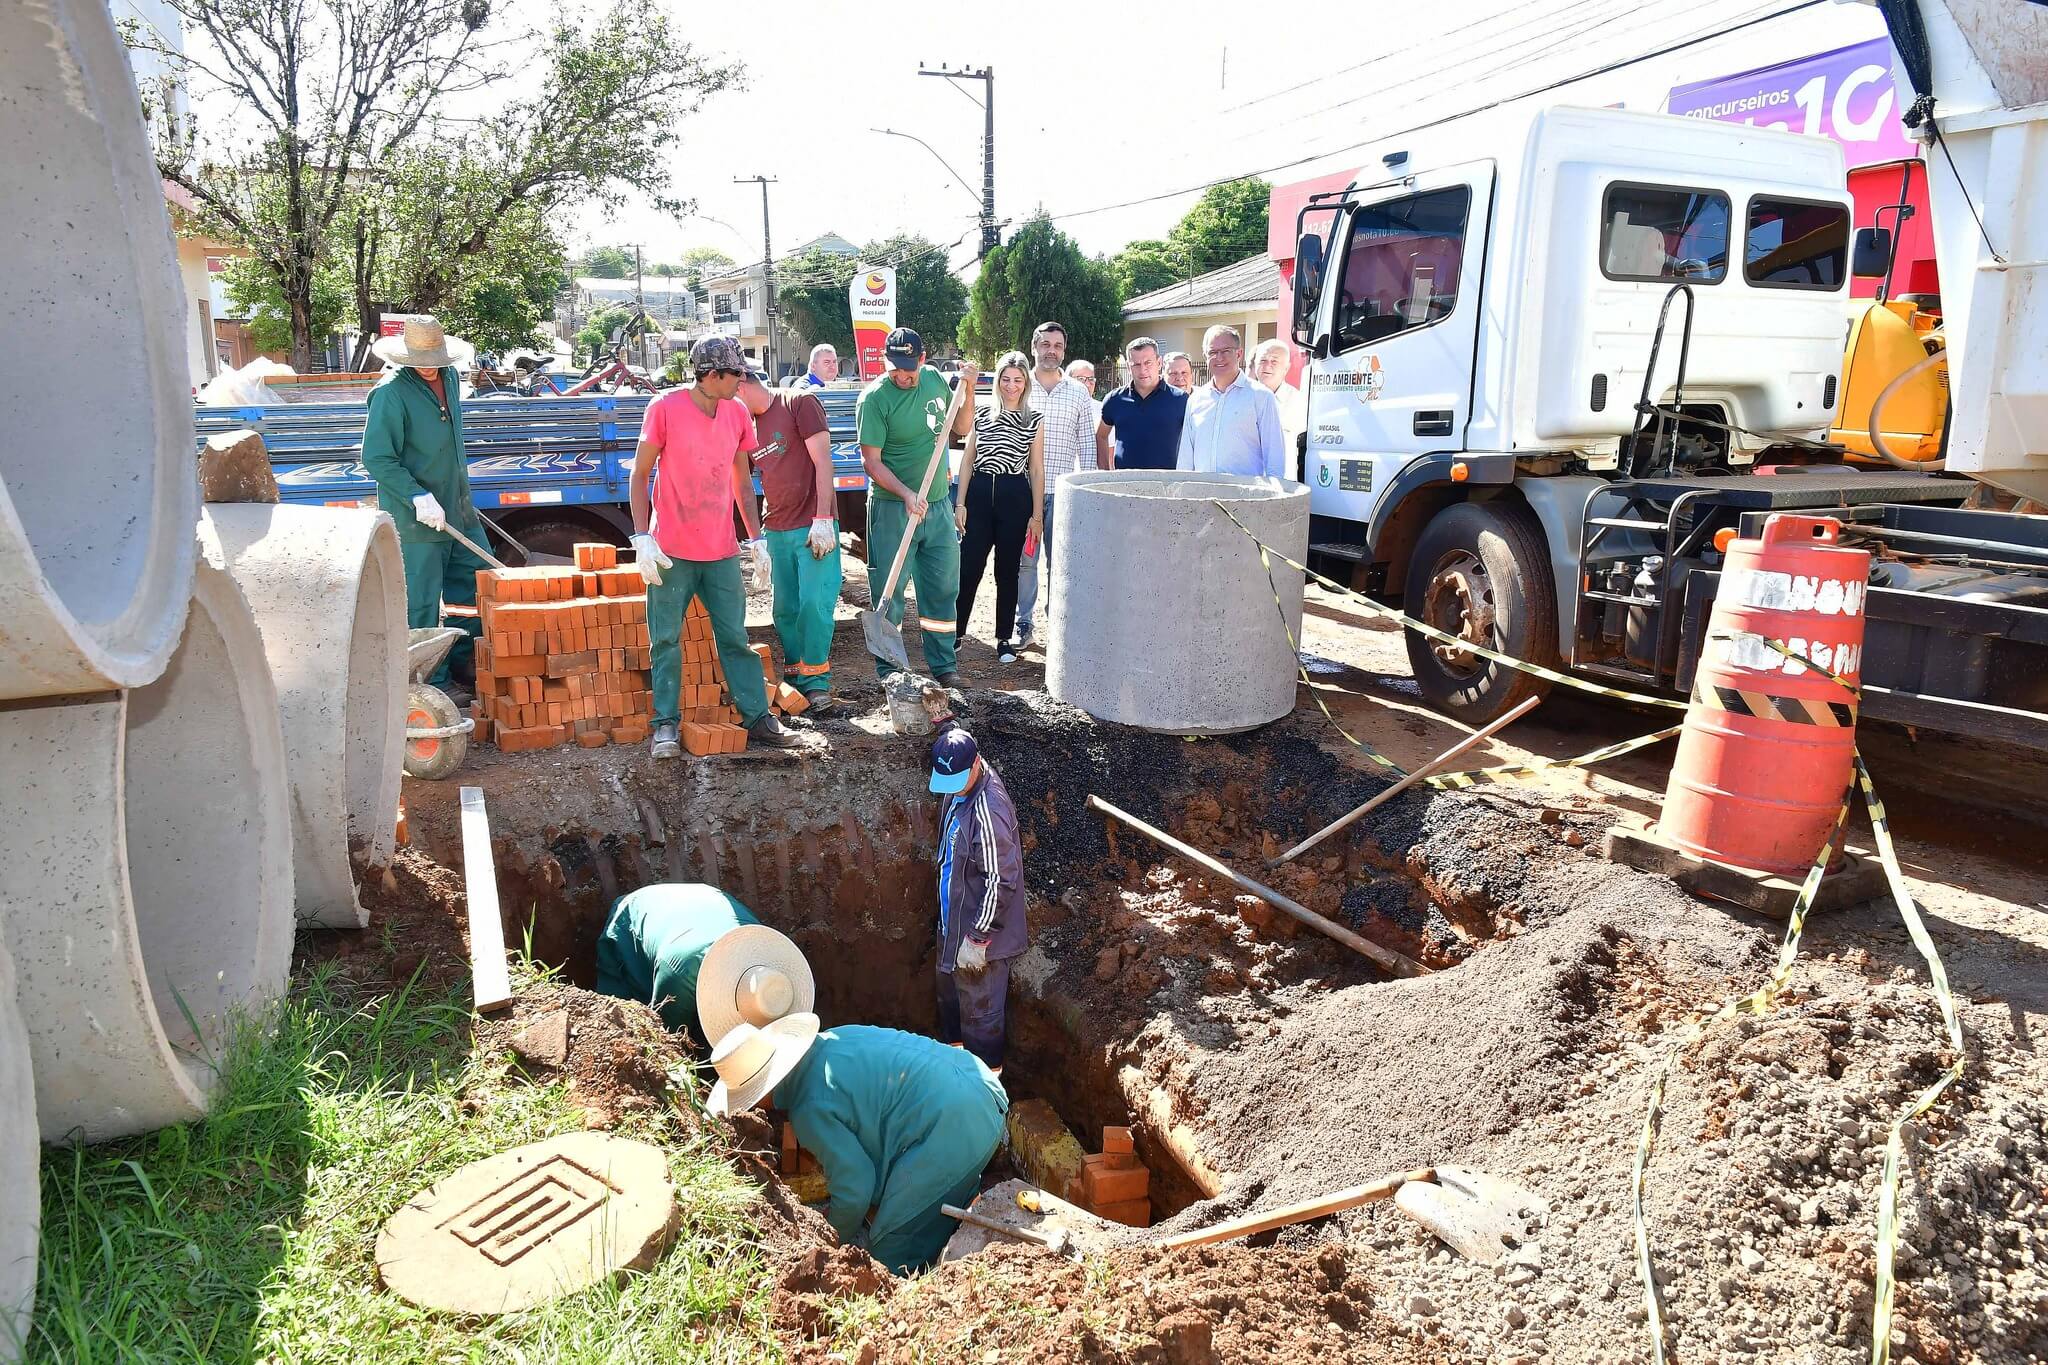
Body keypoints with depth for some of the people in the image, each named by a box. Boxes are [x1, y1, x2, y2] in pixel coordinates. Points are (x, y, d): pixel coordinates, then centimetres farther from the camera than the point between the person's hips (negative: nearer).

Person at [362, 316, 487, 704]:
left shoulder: (449, 377, 8)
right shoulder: (390, 393, -15)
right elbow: (376, 458, -18)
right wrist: (419, 497, -25)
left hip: (458, 509, 8)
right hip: (415, 516, -8)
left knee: (476, 581, 15)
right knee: (422, 600, 0)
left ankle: (462, 662, 29)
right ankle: (434, 681, 9)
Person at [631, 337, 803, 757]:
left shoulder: (737, 413, 5)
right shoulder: (665, 408, -9)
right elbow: (640, 475, -4)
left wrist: (756, 537, 12)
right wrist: (642, 538, -11)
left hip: (721, 550, 4)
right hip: (671, 550, -4)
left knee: (735, 638, 8)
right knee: (667, 641, 3)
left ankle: (757, 719, 14)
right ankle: (666, 725, 13)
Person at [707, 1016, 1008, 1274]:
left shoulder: (812, 1110, -11)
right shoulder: (830, 1039, 13)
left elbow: (854, 1185, -7)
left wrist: (841, 1236, 17)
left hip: (951, 1130, -9)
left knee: (893, 1253, 2)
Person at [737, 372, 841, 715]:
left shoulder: (799, 403, -4)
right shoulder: (749, 425, 15)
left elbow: (823, 462, -10)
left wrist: (822, 520, -16)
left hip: (813, 528, -6)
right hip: (775, 530, 6)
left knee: (814, 604, -11)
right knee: (785, 610, 5)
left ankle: (816, 683, 0)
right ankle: (795, 680, 16)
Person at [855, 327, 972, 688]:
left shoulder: (935, 379, 4)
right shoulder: (875, 398, -13)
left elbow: (961, 427, 17)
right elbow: (871, 461, -14)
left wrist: (968, 389, 2)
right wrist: (906, 494, -26)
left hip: (936, 504, 5)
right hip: (892, 508, -5)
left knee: (942, 587, 11)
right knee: (888, 591, 2)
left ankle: (943, 665, 22)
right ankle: (887, 668, 13)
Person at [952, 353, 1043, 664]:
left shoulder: (1034, 421, 5)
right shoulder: (981, 416, 9)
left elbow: (1037, 470, 4)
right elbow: (967, 462, 10)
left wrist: (1036, 515, 0)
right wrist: (960, 504, 3)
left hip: (1015, 497, -1)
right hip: (979, 494, 1)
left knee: (1007, 571, 7)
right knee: (968, 568, -1)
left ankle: (1004, 639, 16)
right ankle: (956, 632, 12)